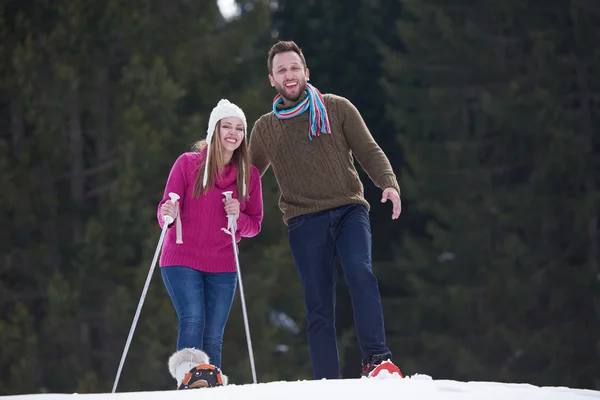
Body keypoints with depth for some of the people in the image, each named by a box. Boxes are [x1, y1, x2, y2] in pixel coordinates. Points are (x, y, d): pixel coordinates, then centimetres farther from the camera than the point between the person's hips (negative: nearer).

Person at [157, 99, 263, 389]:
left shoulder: (249, 174, 6)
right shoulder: (188, 163, -2)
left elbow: (254, 226, 10)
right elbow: (165, 210, -2)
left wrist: (238, 217, -12)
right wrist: (169, 214, -26)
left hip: (222, 267, 3)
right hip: (182, 261, -3)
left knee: (213, 336, 1)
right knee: (193, 321, -22)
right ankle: (188, 380, -26)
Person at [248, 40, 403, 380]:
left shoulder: (337, 109, 9)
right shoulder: (265, 129, 14)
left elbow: (369, 152, 7)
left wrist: (389, 184, -12)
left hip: (349, 210, -1)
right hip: (305, 221, 1)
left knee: (360, 273, -27)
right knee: (319, 307, -4)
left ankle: (376, 358, -31)